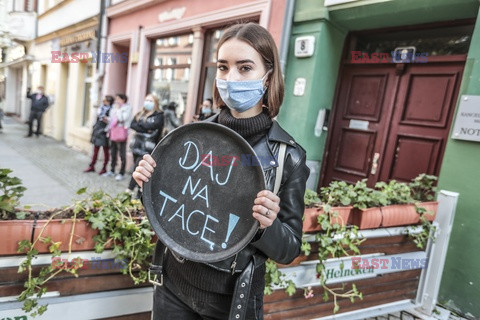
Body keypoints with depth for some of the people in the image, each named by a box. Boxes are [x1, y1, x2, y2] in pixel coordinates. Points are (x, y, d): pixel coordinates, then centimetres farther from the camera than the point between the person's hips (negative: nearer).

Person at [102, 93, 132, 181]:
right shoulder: (114, 107, 17)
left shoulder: (127, 108, -5)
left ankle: (121, 173, 2)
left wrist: (118, 109, -9)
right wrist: (109, 130, 18)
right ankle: (112, 171, 25)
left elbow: (122, 119, -19)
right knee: (113, 153, 15)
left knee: (122, 154, -4)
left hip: (121, 132, -8)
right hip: (113, 132, 8)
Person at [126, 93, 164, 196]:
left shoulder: (159, 115, 1)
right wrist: (145, 129, -10)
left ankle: (130, 189, -8)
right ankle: (140, 192, 17)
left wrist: (140, 123, 0)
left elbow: (150, 126, -15)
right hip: (137, 144, 6)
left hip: (147, 146, -6)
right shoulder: (140, 114, 17)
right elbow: (132, 125, 4)